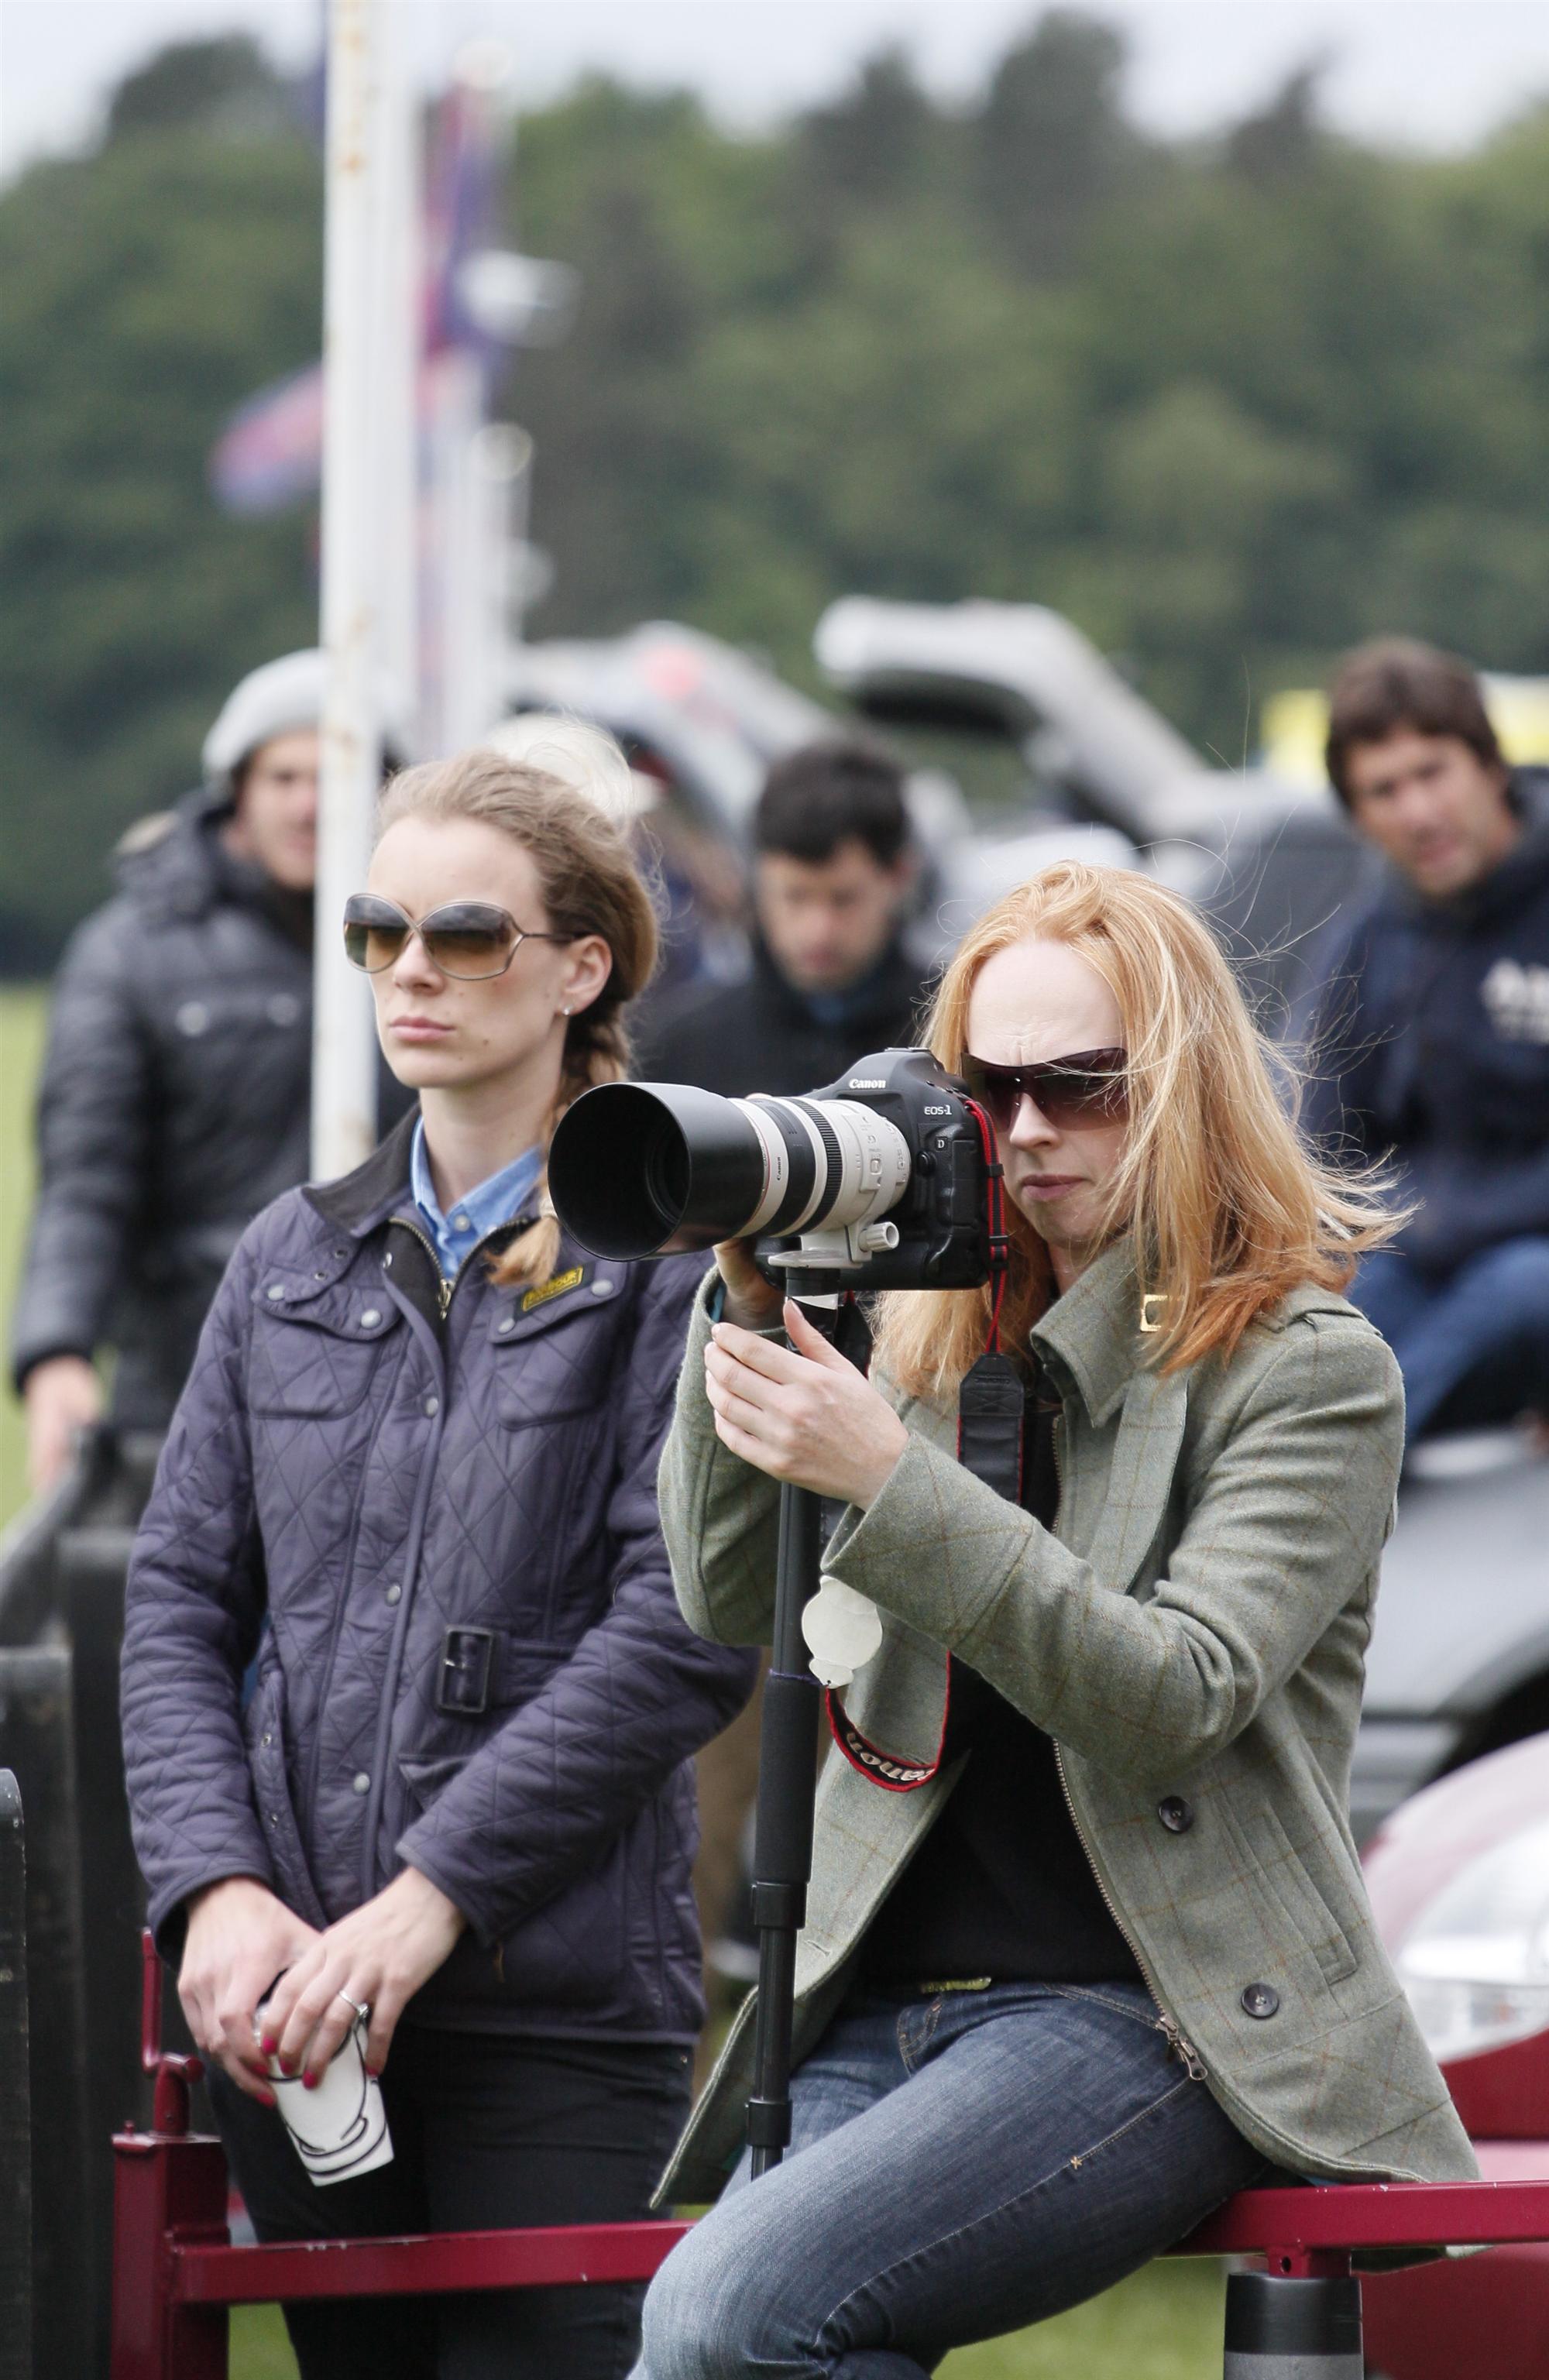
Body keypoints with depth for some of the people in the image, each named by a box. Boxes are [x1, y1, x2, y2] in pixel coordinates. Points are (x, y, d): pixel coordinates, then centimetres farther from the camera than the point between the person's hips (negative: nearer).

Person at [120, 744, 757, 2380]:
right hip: (289, 2008, 5)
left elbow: (687, 1631, -12)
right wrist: (217, 1891, -7)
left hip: (555, 2004, -5)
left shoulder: (669, 1263, -3)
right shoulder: (295, 1261, 14)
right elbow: (180, 1600, 10)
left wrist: (428, 1902, -16)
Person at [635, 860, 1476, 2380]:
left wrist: (888, 1485, -22)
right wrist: (753, 1297, -4)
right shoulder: (939, 1333, 16)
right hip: (882, 2010, 6)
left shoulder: (1312, 1370, 0)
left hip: (1148, 2015, -6)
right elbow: (730, 1598, 8)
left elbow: (1176, 1699, -14)